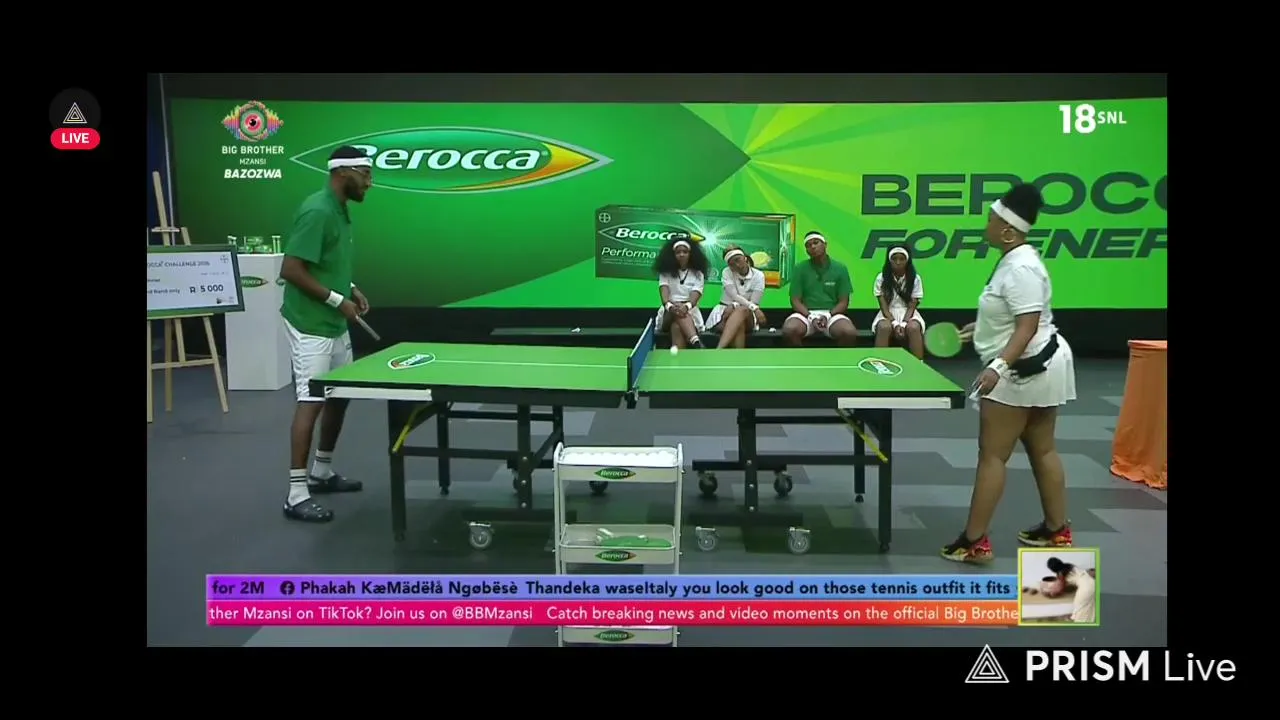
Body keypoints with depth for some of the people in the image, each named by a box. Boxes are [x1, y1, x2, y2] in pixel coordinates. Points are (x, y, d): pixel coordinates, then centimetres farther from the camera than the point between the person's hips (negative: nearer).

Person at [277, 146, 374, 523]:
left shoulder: (340, 211, 11)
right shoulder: (317, 211, -19)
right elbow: (291, 270, -23)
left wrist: (351, 289, 8)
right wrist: (337, 299, -19)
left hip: (335, 326, 10)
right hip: (311, 327, -10)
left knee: (340, 396, 16)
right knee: (311, 402, -9)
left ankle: (322, 472, 31)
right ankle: (297, 494, -5)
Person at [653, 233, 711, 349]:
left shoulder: (698, 274, 9)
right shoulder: (665, 272, 10)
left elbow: (695, 295, -9)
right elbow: (664, 291, -9)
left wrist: (686, 306, -35)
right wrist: (669, 305, -34)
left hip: (691, 314, 0)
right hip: (668, 315, 0)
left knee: (677, 326, -37)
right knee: (676, 312, -38)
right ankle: (697, 344, -63)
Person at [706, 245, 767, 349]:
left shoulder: (758, 275, -1)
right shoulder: (726, 273, -1)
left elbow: (753, 302, -8)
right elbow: (735, 297, -14)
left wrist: (733, 306, -22)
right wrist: (754, 308, -29)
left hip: (748, 317, -1)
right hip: (725, 312, 1)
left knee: (741, 310, -38)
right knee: (738, 324, -36)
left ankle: (718, 351, -57)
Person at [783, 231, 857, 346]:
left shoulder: (840, 268, 5)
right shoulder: (800, 268, 4)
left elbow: (843, 302, 3)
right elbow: (795, 301, 1)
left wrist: (828, 316, -15)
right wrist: (811, 317, -17)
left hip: (832, 313, 0)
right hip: (806, 313, 0)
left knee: (849, 332, -32)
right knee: (789, 330, -34)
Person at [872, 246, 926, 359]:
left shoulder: (915, 278, -1)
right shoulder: (881, 278, -3)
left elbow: (912, 306, -5)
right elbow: (883, 306, -6)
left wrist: (903, 323, -22)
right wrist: (895, 323, -22)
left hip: (908, 314, 0)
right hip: (888, 314, 0)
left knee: (913, 328, -35)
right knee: (884, 327, -36)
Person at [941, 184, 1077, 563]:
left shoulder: (1020, 268, -22)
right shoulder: (1016, 260, 10)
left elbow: (1028, 326, -29)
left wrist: (997, 366, -37)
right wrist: (982, 326, 27)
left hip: (1024, 369, -11)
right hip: (1039, 364, 11)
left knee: (991, 456, -6)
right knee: (1042, 450, 17)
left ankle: (974, 542, -1)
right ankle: (1057, 531, 27)